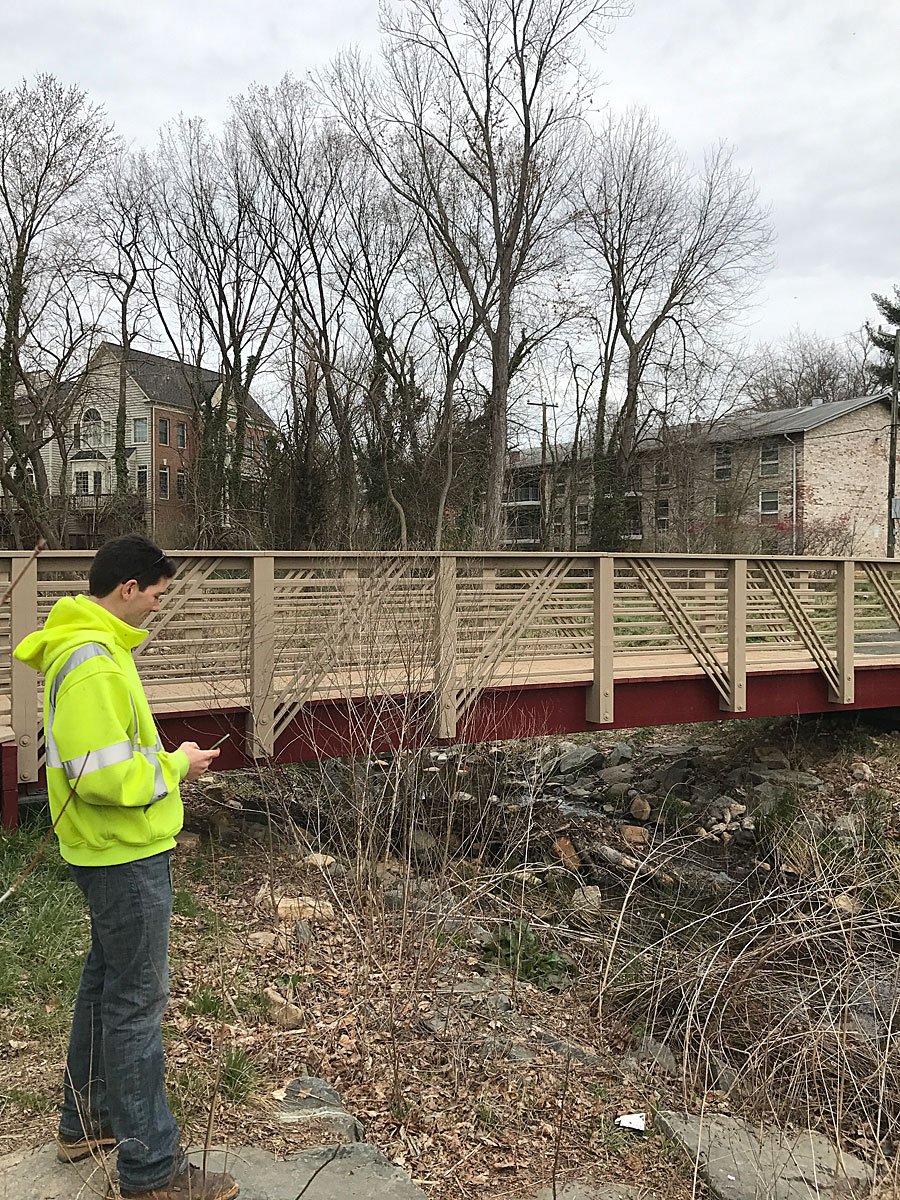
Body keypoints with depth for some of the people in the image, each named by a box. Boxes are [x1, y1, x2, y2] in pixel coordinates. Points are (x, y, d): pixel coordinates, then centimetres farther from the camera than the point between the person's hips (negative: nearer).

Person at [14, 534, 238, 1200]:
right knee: (136, 1001, 0)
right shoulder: (93, 662, -25)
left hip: (111, 851, 11)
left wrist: (165, 760, 8)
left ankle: (87, 1120, 39)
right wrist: (174, 765, -15)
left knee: (106, 982, 22)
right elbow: (104, 777, -29)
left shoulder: (91, 645, 9)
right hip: (127, 855, -11)